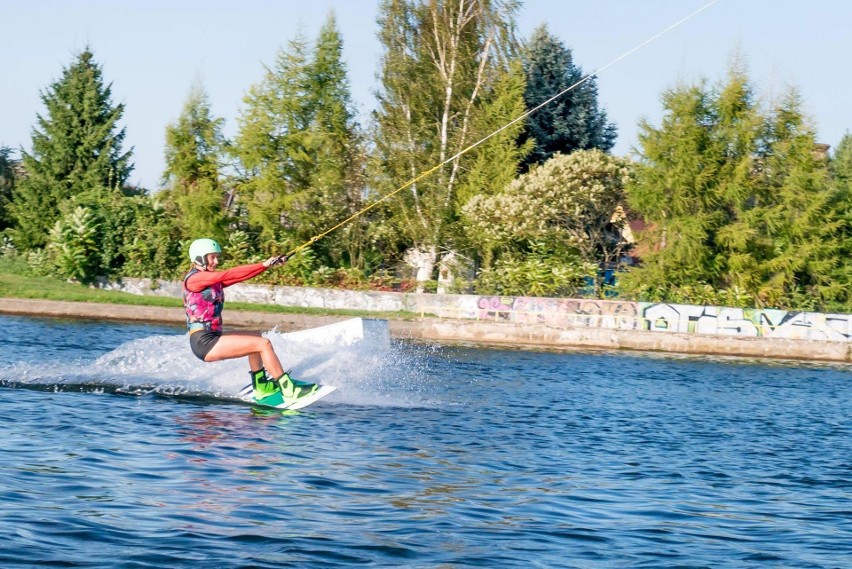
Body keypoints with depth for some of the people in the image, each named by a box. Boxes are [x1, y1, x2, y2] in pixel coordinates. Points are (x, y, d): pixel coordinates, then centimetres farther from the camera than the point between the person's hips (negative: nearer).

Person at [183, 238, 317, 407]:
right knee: (263, 344, -13)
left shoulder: (213, 280, 16)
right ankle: (288, 390, -12)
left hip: (212, 337, 10)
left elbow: (239, 277, 5)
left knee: (256, 337, 25)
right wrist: (263, 265, -22)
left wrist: (267, 265, -7)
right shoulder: (194, 278, -10)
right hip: (204, 343, -10)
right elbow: (229, 275, -21)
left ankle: (261, 387, 21)